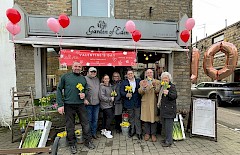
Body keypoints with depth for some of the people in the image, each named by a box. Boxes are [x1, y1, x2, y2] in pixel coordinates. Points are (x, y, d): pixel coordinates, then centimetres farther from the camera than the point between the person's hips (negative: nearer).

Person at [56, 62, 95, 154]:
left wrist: (84, 94, -5)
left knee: (85, 124, 8)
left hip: (80, 105, 3)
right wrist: (60, 105, -8)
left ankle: (88, 141, 27)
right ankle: (72, 144, 29)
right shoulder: (65, 76, -1)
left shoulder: (83, 78, 9)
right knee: (70, 126, 10)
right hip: (69, 105, -2)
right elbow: (59, 90, -2)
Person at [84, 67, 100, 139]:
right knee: (89, 119, 6)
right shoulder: (85, 79, -8)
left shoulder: (97, 79, 14)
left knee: (95, 119, 14)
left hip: (96, 103, 6)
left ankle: (94, 133, 29)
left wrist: (100, 99, 14)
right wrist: (84, 99, -18)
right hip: (88, 103, -6)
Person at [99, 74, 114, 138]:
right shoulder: (102, 87, -14)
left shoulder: (110, 86, 10)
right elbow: (102, 97, -20)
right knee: (110, 116, -11)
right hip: (105, 105, -8)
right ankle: (107, 131, 3)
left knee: (106, 117, 14)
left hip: (110, 105, 8)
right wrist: (110, 99, -14)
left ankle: (103, 130, 27)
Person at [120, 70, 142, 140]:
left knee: (137, 117, 5)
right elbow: (121, 91, -4)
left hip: (137, 102, 0)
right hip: (129, 103, 0)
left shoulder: (138, 81, 6)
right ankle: (132, 131, 30)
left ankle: (139, 132, 17)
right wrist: (126, 94, -20)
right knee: (131, 117, 14)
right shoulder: (124, 82, 4)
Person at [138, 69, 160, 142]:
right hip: (145, 103, 0)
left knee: (153, 118, 4)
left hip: (154, 103, 0)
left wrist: (154, 86, -25)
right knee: (146, 118, 6)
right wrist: (143, 87, -24)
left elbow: (158, 91, -6)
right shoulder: (142, 82, 7)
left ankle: (153, 134, 20)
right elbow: (140, 92, -4)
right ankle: (147, 133, 23)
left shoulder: (157, 82, 8)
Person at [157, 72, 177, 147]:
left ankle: (169, 141, 6)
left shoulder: (172, 86, -9)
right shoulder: (162, 86, 15)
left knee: (168, 125, -4)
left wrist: (168, 93, -35)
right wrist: (159, 103, 21)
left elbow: (175, 96, -20)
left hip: (169, 109, -8)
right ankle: (167, 138, 30)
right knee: (165, 125, 16)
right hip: (163, 108, 8)